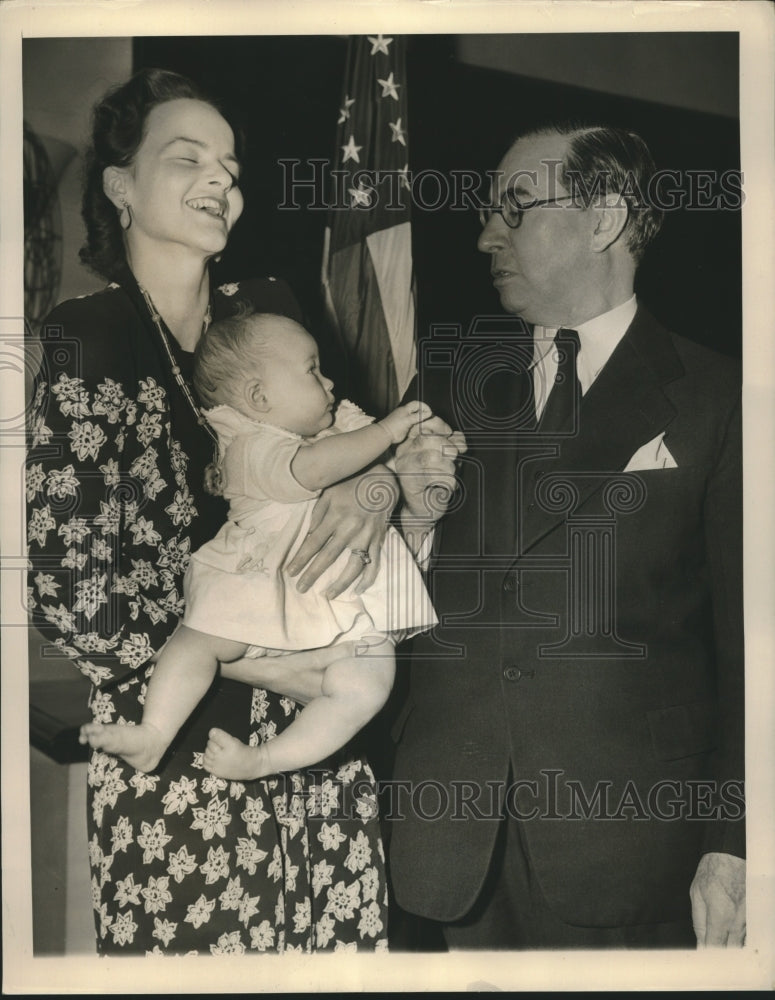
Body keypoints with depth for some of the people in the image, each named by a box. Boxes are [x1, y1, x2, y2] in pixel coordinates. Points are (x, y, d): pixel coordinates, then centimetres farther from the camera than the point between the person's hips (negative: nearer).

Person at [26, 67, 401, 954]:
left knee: (339, 942, 11)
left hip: (319, 720, 5)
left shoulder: (269, 309, 5)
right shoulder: (80, 343, -9)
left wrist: (373, 487, -11)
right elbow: (67, 596, -10)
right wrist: (251, 665, -12)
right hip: (177, 748, -4)